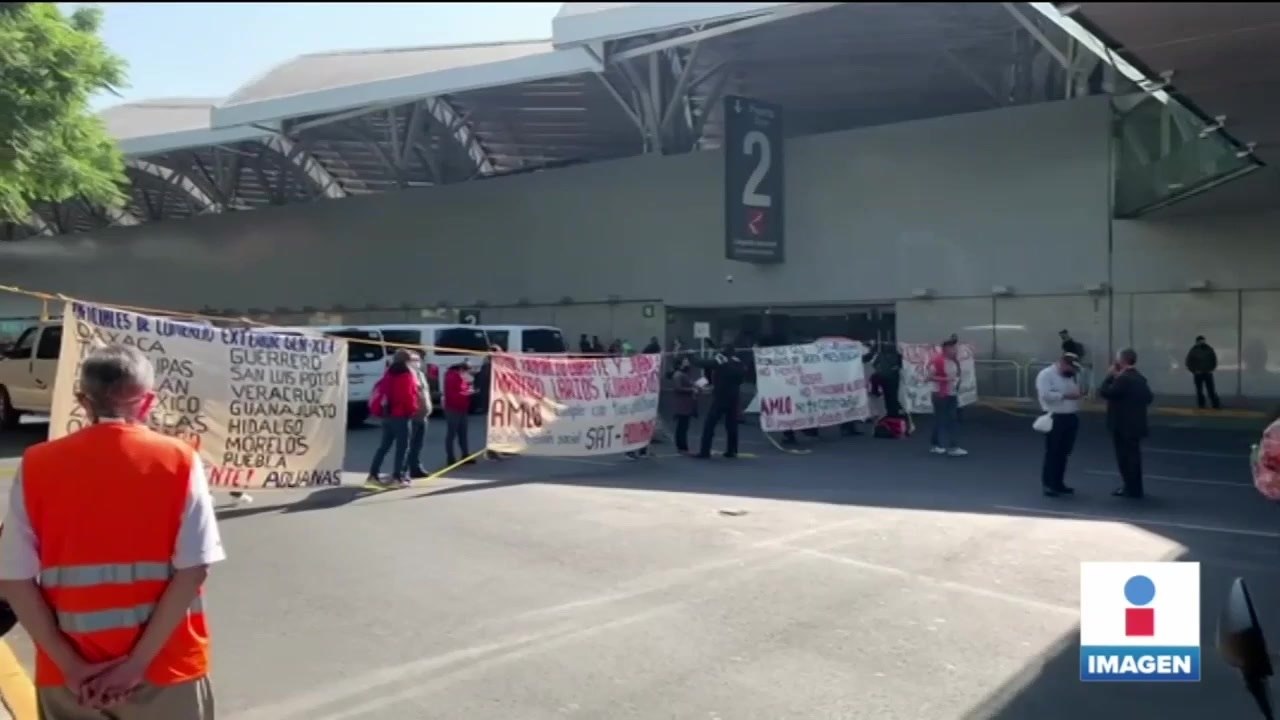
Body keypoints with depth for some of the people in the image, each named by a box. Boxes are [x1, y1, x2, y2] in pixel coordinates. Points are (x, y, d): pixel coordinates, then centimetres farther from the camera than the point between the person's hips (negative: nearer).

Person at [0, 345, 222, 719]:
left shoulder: (36, 465, -3)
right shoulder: (178, 461, -7)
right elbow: (193, 569, -14)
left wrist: (70, 665, -4)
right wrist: (139, 661, -10)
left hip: (68, 674, 2)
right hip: (165, 670, -1)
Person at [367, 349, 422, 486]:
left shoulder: (389, 373, 13)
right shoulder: (407, 375, -11)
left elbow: (380, 390, 17)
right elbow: (409, 395, -15)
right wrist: (412, 410, -1)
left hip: (387, 413, 8)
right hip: (400, 414, -8)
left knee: (385, 445, 13)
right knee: (402, 445, -3)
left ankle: (373, 474, 11)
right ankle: (397, 476, -6)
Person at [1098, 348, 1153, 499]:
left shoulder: (1123, 379, -19)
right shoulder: (1140, 378, 9)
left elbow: (1104, 392, -18)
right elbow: (1149, 398, 15)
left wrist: (1110, 376, -9)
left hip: (1123, 425, -9)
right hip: (1135, 424, 9)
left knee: (1125, 456, -1)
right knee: (1132, 455, 16)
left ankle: (1131, 489, 5)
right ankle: (1133, 487, 24)